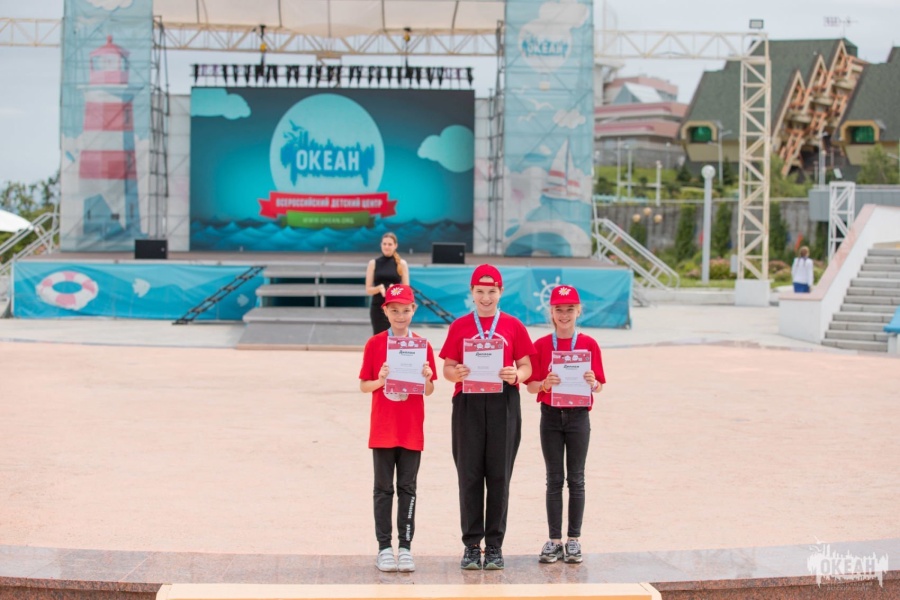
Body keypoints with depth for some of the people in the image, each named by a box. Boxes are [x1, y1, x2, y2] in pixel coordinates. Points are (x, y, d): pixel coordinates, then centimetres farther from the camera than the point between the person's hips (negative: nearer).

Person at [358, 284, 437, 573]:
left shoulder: (422, 346, 2)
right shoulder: (374, 344, 0)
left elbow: (429, 391, 5)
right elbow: (363, 385, 1)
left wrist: (427, 380, -16)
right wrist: (379, 382, -19)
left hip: (412, 429, 1)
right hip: (382, 428, -1)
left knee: (408, 488, 5)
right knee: (384, 488, 5)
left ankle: (405, 547, 10)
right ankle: (384, 548, 10)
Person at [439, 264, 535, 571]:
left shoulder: (513, 326, 8)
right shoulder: (459, 326, 8)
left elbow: (526, 366, 8)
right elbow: (447, 367, 7)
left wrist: (516, 376, -14)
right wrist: (456, 374, -15)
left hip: (503, 404, 0)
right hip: (467, 404, 0)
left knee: (499, 475, 2)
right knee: (469, 474, 1)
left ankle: (495, 545, 9)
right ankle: (471, 544, 8)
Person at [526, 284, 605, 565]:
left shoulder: (589, 344, 0)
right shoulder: (541, 346, 1)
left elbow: (599, 385, 1)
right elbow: (531, 386, 0)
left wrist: (593, 383, -21)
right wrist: (545, 384, -20)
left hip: (578, 415, 0)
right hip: (550, 415, 1)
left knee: (576, 479, 4)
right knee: (554, 479, 4)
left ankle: (574, 539, 11)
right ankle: (554, 540, 9)